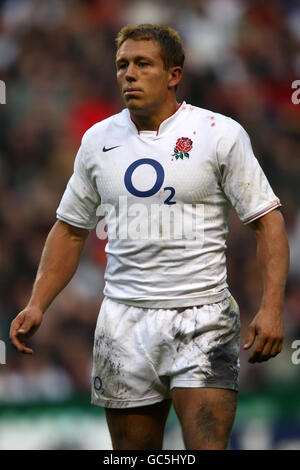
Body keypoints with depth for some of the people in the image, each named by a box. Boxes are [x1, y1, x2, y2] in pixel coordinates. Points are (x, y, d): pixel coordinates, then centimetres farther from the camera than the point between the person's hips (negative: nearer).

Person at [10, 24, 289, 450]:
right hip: (123, 319, 4)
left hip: (202, 319, -4)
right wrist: (37, 305, 8)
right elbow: (71, 229, 19)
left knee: (207, 448, -15)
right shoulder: (98, 140, 9)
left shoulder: (222, 134, -2)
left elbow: (267, 221, -1)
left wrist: (271, 309, -12)